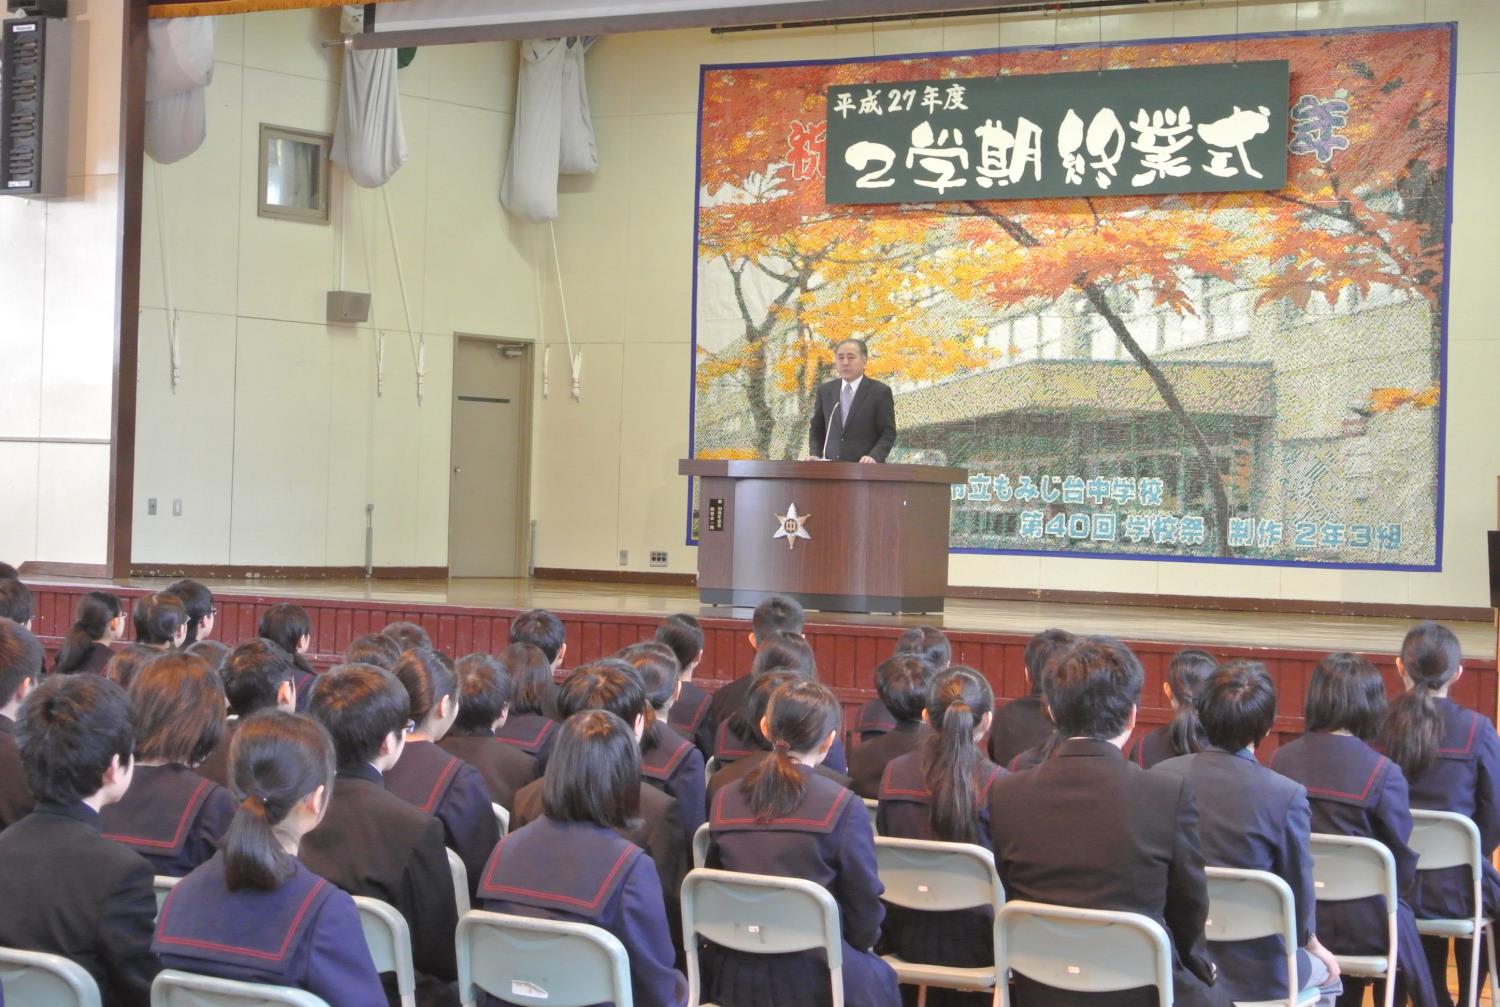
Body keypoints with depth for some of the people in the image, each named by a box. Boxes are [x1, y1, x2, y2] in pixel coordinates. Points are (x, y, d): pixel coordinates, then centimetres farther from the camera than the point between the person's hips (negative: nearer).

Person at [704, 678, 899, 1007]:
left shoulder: (724, 801, -2)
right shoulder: (844, 807, -14)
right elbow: (865, 898, -7)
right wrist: (859, 945, 13)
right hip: (811, 979, -5)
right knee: (879, 977, 27)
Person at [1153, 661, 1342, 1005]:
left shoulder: (1160, 777, -8)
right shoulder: (1287, 795, -20)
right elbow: (1298, 890, -10)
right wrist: (1311, 944, 12)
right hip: (1253, 975, -4)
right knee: (1325, 975, 31)